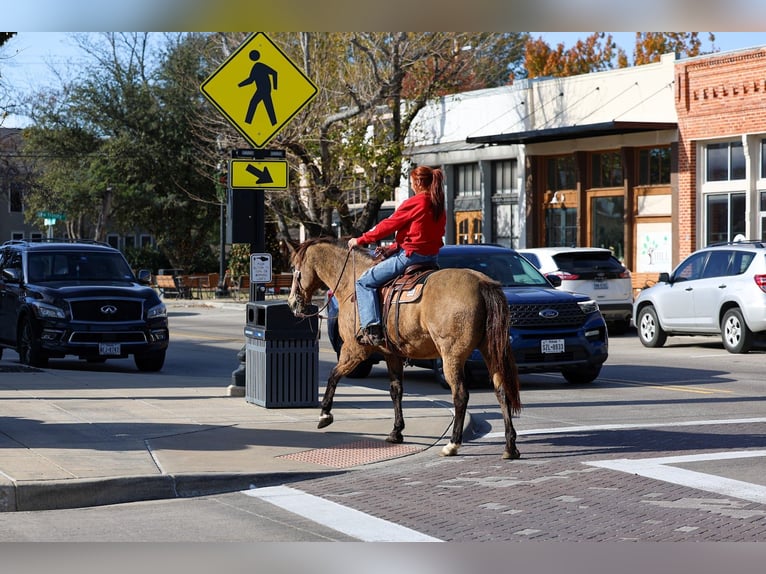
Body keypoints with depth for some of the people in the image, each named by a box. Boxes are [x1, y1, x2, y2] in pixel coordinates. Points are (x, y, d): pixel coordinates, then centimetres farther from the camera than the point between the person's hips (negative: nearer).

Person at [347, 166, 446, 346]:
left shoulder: (413, 203, -13)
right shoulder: (438, 207, 12)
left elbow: (388, 225, -8)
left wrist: (360, 240, 2)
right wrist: (393, 249, 14)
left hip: (410, 255, -9)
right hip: (431, 256, 9)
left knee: (364, 282, -3)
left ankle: (372, 330, -15)